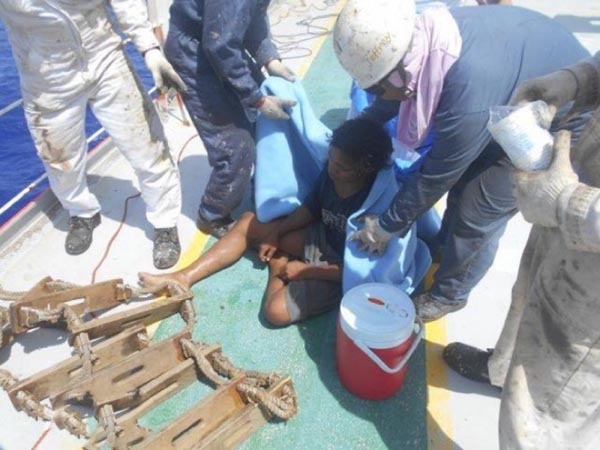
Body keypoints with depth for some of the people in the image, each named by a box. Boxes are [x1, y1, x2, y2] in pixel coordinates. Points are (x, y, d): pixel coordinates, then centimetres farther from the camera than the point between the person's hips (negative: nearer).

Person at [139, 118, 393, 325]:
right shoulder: (331, 172, -11)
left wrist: (304, 270, -21)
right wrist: (276, 233, -1)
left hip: (341, 269, -7)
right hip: (322, 237, 7)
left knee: (276, 311, -25)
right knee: (248, 223, 3)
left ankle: (278, 265, 6)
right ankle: (183, 278, 3)